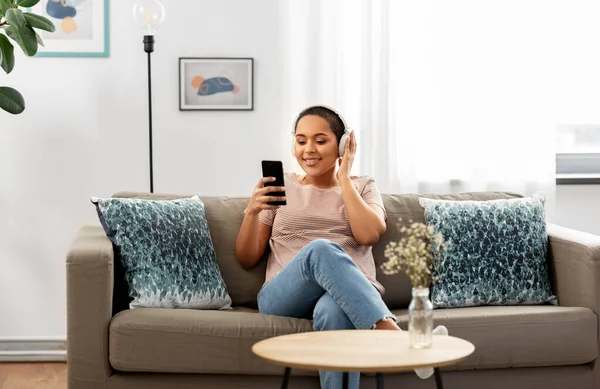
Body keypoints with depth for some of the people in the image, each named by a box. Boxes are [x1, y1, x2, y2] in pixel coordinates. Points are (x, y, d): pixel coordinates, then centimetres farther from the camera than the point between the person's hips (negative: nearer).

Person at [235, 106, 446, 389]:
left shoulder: (363, 187, 19)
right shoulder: (280, 186, 19)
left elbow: (368, 235, -4)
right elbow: (247, 259, 14)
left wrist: (344, 178, 2)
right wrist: (252, 211, -4)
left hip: (349, 296, 0)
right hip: (284, 299, 0)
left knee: (333, 311, -42)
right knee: (321, 249, -37)